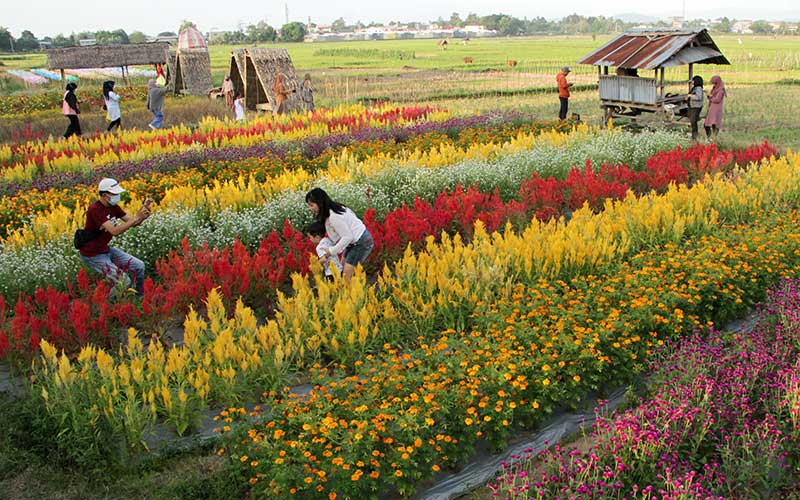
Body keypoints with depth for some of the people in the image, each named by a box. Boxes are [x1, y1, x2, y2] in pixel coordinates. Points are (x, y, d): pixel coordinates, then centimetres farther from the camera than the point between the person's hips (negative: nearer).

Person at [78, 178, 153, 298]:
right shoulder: (95, 209, -25)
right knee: (124, 281, -18)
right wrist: (137, 217, -35)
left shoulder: (113, 206, 1)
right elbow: (115, 231, -34)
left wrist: (144, 209, -18)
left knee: (139, 266, 6)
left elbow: (132, 223, 0)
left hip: (106, 250, 9)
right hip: (93, 255, -9)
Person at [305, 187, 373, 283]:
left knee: (347, 276, -11)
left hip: (361, 242, -10)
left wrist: (332, 251, -14)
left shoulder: (334, 216, -27)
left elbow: (347, 237, -25)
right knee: (342, 269, 9)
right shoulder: (333, 208, 2)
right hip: (353, 241, 10)